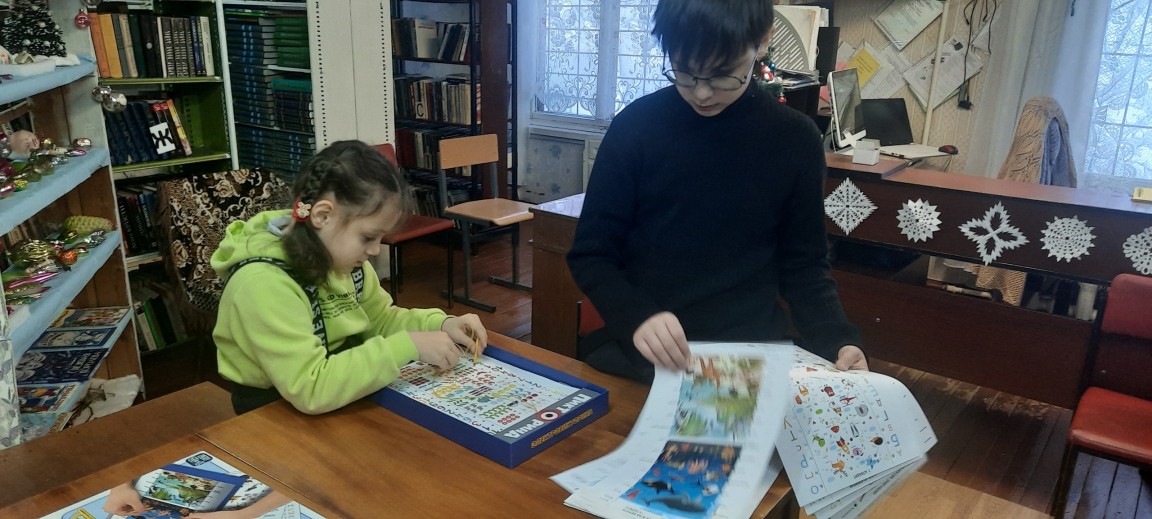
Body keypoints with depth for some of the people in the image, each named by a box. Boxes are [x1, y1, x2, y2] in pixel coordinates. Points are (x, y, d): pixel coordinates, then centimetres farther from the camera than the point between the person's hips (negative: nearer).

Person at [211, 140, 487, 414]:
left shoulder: (339, 256, -6)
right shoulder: (262, 282, -27)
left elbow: (380, 320, 8)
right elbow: (310, 390, -32)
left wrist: (441, 325, -8)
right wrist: (407, 346, -31)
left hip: (345, 400, 6)